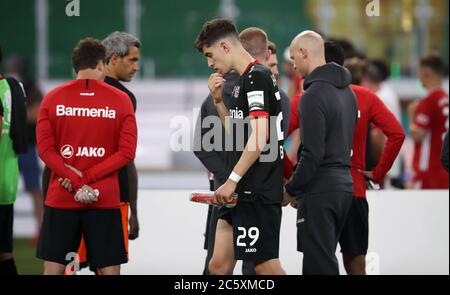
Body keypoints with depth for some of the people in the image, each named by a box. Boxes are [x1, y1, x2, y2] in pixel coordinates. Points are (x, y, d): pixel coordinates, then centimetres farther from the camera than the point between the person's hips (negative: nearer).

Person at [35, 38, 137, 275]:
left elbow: (45, 149, -5)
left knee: (53, 268, 5)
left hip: (61, 199, 1)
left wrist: (77, 180, -9)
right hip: (105, 200, -1)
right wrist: (85, 178, -8)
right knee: (109, 269, 3)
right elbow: (126, 152, -6)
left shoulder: (52, 98, 2)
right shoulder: (121, 100, 0)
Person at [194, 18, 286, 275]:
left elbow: (259, 138, -20)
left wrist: (232, 181, -18)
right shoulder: (245, 80, 18)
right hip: (242, 193, 10)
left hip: (257, 193, -10)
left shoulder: (256, 77, -12)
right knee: (219, 266, 9)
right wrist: (219, 100, 14)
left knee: (266, 266, -7)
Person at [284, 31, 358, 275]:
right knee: (325, 261, 15)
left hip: (320, 190, -9)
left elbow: (312, 154, -19)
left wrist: (291, 189, -8)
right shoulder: (347, 92, 14)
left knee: (320, 265, -8)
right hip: (344, 184, 9)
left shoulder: (314, 95, -15)